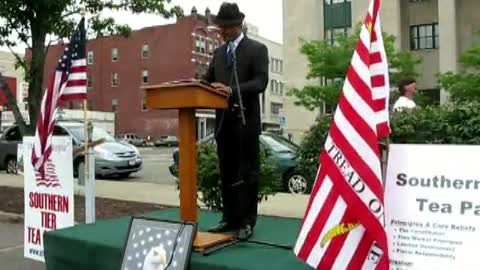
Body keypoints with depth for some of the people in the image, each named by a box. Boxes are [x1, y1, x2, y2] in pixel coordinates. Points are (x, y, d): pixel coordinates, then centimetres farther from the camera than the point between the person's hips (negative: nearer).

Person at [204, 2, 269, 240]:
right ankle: (229, 218, 22)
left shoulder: (257, 49, -1)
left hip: (246, 120, -6)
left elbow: (260, 82, -12)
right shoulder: (218, 53, 17)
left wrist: (231, 90, -24)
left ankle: (246, 222, 7)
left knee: (247, 173, 0)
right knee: (227, 172, 12)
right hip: (223, 120, 6)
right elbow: (209, 80, 15)